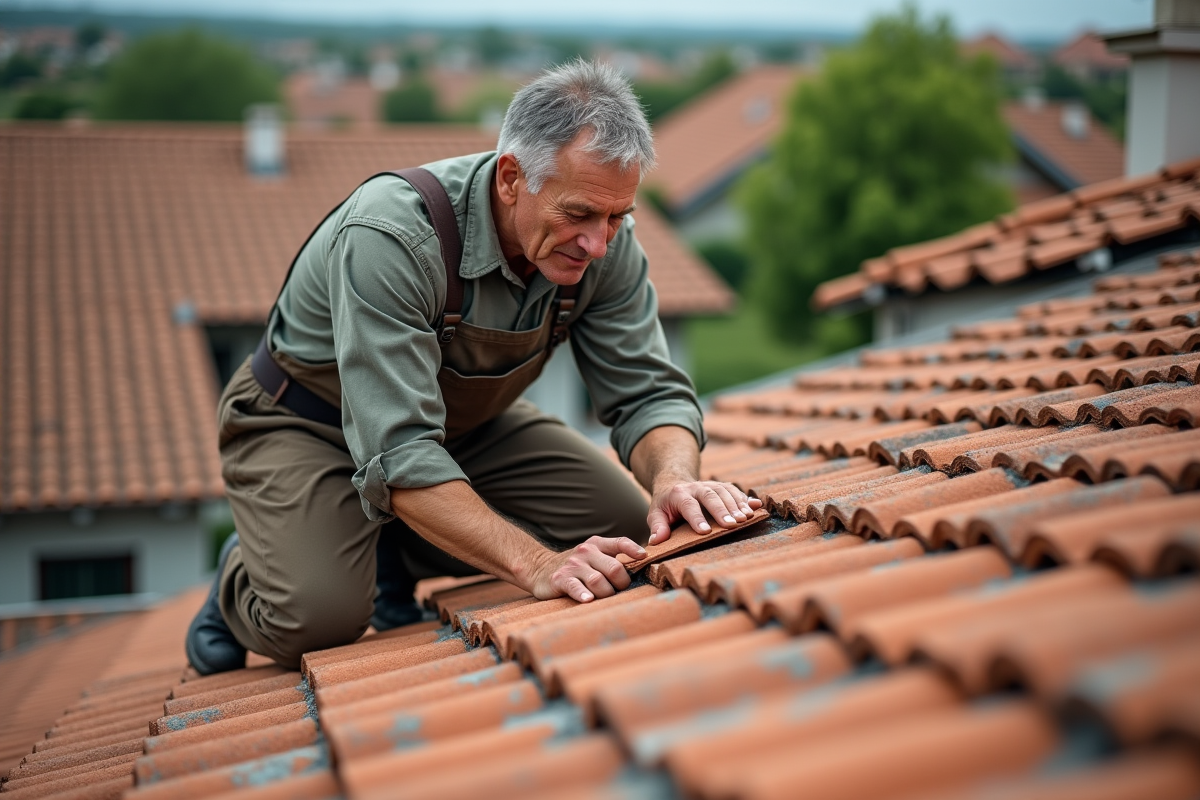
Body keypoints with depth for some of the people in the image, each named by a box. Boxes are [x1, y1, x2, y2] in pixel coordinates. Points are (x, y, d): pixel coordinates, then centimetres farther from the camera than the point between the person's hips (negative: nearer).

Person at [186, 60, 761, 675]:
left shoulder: (605, 243, -19)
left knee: (626, 531, -9)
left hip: (464, 423, 6)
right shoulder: (391, 237, -38)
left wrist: (675, 479, -38)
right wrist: (535, 566, -52)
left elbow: (647, 392, -14)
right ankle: (244, 575, 9)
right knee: (318, 618, -29)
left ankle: (399, 551, 11)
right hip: (310, 426, -6)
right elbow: (395, 451, -43)